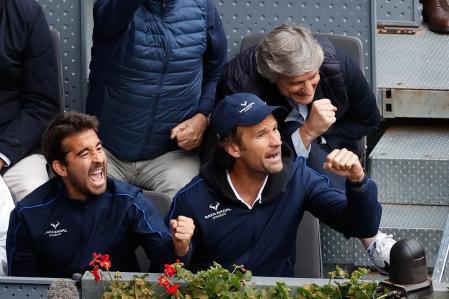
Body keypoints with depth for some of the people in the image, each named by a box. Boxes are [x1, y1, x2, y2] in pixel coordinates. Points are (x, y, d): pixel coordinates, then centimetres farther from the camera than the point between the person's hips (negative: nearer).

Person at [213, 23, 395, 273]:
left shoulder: (337, 63, -23)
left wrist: (318, 138, -14)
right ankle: (372, 240, -31)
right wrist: (307, 133, -42)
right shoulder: (239, 83, -33)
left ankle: (375, 243, -29)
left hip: (332, 149, 3)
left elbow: (369, 121, -3)